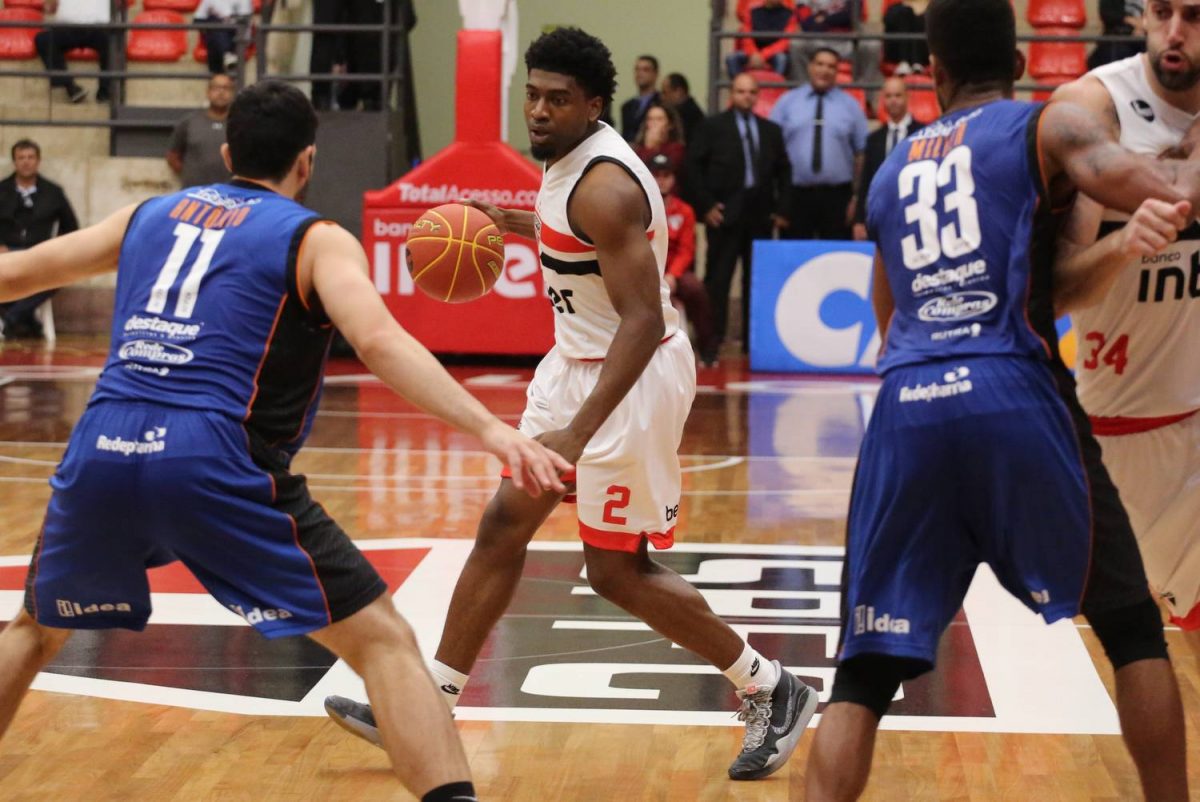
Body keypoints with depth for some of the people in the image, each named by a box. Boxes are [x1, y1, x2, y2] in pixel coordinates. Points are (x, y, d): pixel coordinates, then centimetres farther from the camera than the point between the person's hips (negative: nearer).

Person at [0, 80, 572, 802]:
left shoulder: (150, 216, 23)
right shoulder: (316, 240, 8)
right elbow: (380, 342, -12)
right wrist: (489, 428, -19)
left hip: (100, 452, 5)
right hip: (214, 463, -5)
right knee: (383, 640, 1)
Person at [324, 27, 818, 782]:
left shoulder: (602, 185, -26)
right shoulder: (568, 160, 3)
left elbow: (643, 320, -30)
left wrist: (578, 433, -35)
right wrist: (517, 223, 29)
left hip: (632, 377, -10)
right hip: (578, 362, 10)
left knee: (617, 570, -1)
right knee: (504, 525, 11)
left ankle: (772, 692, 13)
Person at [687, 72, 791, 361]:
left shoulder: (771, 130, 14)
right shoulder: (713, 126, 3)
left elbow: (783, 171, 17)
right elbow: (694, 165, -1)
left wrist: (782, 209, 7)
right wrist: (705, 205, -8)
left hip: (761, 216, 4)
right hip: (725, 214, -4)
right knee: (718, 280, -6)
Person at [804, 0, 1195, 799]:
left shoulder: (891, 172, 25)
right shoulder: (1048, 128, 9)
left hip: (906, 410, 3)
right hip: (1013, 398, -3)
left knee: (866, 670, 8)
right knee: (1134, 629, 15)